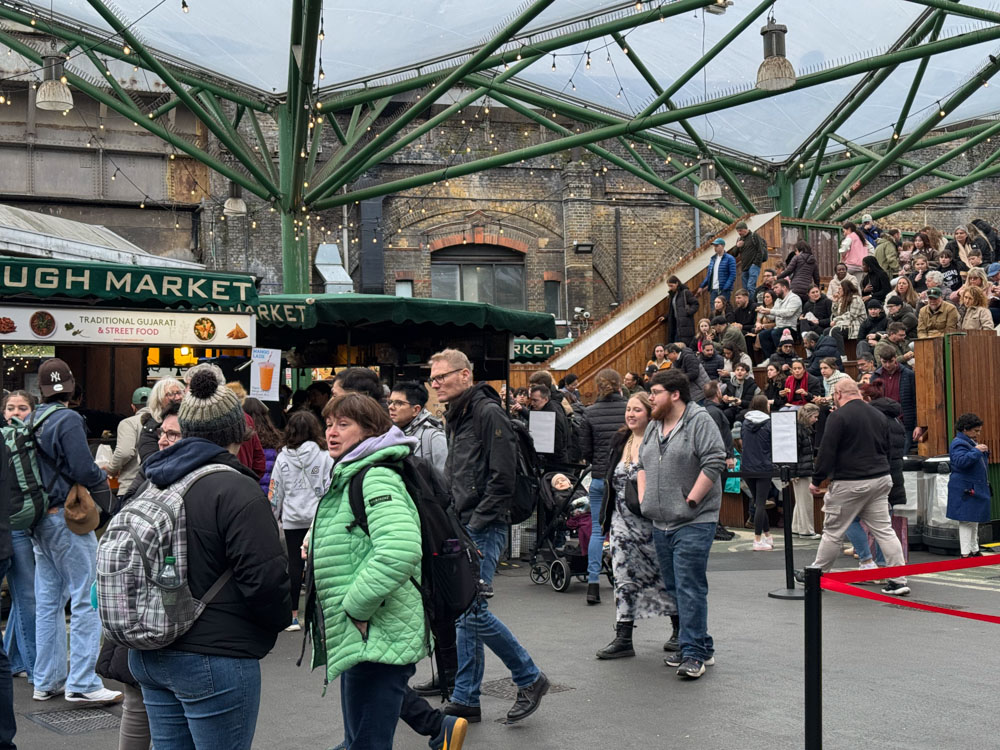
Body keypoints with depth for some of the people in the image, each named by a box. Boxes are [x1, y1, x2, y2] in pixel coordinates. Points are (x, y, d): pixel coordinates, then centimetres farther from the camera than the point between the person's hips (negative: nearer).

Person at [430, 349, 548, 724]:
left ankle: (530, 678, 5)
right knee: (463, 612, 10)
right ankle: (465, 700, 17)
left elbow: (503, 477, -18)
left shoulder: (488, 413, -12)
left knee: (472, 609, -11)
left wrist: (476, 523, -17)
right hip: (460, 530, 9)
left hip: (484, 529, -9)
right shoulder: (454, 418, 17)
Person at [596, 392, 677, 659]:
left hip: (651, 521, -6)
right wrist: (606, 518, 15)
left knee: (664, 575, 6)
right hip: (622, 521, 6)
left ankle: (680, 630, 23)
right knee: (624, 577, 3)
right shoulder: (620, 440, 10)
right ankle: (623, 639, 4)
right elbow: (610, 480, 16)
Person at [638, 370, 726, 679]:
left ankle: (693, 653, -6)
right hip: (661, 523, 8)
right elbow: (642, 464, 26)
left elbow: (714, 462, -16)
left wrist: (690, 501, -15)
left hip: (693, 522, -8)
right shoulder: (653, 427, 15)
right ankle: (702, 647, 21)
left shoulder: (699, 421, -9)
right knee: (675, 588, 11)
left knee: (689, 587, -10)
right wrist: (643, 497, 13)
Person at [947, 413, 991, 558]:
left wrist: (984, 452, 15)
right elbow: (960, 461, -30)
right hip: (965, 490, -10)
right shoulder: (958, 444, -13)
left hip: (976, 489, 10)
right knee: (966, 521, -9)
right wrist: (976, 451, -26)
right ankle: (965, 553, -7)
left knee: (974, 521, 16)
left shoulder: (971, 443, 18)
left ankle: (974, 550, 24)